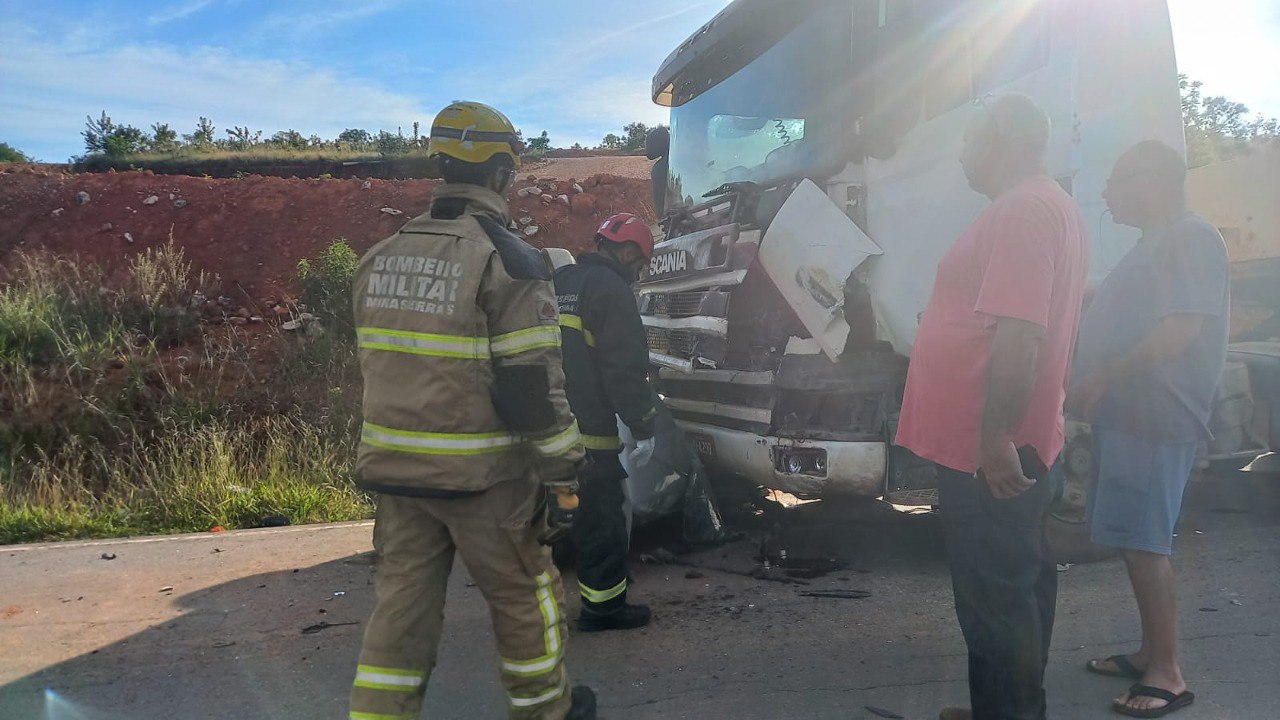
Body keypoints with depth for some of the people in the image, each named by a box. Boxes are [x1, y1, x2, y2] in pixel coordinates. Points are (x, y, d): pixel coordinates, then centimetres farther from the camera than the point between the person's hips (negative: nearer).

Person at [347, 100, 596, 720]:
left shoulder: (381, 257, 7)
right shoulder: (508, 261, -15)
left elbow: (377, 366, 14)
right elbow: (532, 386, -17)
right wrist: (566, 469, -7)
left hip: (393, 467, 6)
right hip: (481, 475, -5)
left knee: (403, 599, 13)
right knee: (523, 594, 14)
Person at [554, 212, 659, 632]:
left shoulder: (557, 282, 16)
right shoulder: (610, 289, -11)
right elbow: (625, 369, -17)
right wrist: (643, 428, -11)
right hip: (591, 432, -9)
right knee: (601, 516, 2)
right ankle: (604, 605, 10)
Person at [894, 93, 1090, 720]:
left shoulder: (1019, 211, -18)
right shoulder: (1056, 208, 17)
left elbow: (1017, 335, -27)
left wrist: (993, 437, -26)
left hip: (985, 454, -11)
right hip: (1017, 449, 11)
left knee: (994, 600, 0)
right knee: (1019, 585, 19)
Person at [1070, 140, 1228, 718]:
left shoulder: (1189, 237, -12)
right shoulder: (1156, 242, 19)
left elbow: (1180, 330, -21)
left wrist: (1102, 378, -18)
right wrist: (1097, 385, 17)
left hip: (1155, 418, -10)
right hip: (1129, 414, 10)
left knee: (1144, 544, -8)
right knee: (1135, 541, 14)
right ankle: (1150, 652, 25)